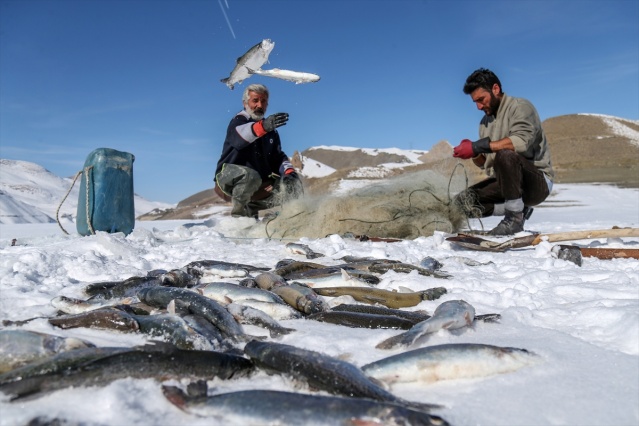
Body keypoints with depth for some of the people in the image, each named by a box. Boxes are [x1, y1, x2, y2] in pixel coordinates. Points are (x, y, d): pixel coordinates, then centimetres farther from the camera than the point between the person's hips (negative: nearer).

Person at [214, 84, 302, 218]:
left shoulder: (271, 131, 14)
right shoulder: (238, 121, -8)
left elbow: (278, 157, 11)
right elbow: (239, 137, -33)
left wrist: (289, 170, -12)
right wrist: (263, 126, -53)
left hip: (259, 186, 7)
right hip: (229, 179, -6)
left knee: (293, 186, -9)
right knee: (250, 175, -38)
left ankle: (251, 207, 4)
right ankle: (238, 213, -12)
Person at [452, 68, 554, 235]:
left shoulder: (521, 107, -7)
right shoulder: (485, 121, 14)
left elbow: (521, 141, -28)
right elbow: (484, 163, 12)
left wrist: (479, 146, -29)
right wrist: (474, 154, -10)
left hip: (538, 181, -7)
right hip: (505, 183, 8)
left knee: (505, 155, -37)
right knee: (463, 202, -11)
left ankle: (515, 218, -22)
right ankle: (520, 208, 4)